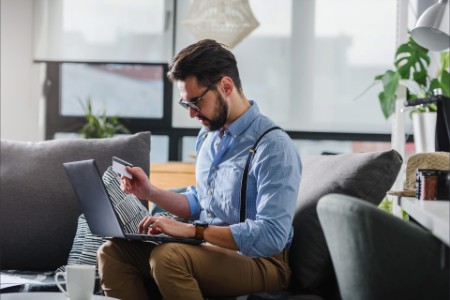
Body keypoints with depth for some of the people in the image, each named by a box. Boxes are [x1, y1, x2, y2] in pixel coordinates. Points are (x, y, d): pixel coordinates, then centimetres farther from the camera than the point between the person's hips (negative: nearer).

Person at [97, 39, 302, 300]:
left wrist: (191, 230, -25)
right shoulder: (209, 136, 12)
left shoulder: (273, 146, -16)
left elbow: (271, 235, -24)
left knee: (167, 257, -33)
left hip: (258, 261, -8)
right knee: (113, 251, -9)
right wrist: (151, 193, 7)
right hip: (209, 249, 8)